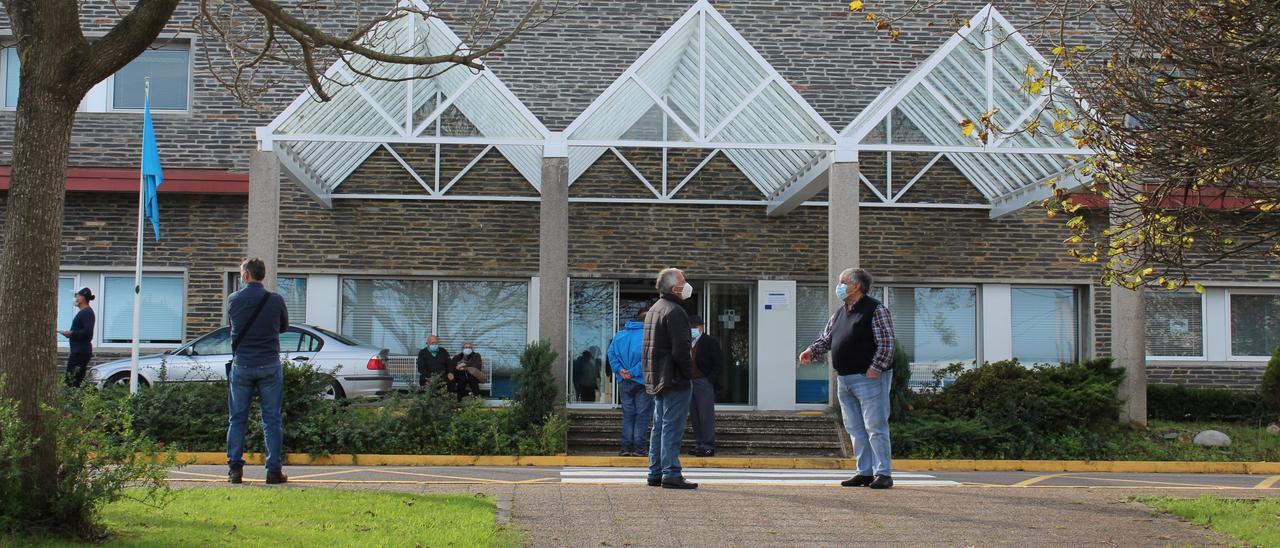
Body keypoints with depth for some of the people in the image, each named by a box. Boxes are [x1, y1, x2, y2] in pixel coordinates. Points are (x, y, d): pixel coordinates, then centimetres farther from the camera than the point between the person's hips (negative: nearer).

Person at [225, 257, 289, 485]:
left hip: (241, 365, 1)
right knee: (272, 419, 4)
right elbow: (284, 326, 10)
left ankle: (235, 468, 6)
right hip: (269, 365, -1)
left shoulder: (233, 300, -2)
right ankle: (274, 470, 2)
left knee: (237, 418, 10)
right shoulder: (275, 300, -6)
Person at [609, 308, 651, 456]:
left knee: (628, 414, 11)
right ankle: (639, 446, -1)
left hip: (624, 382, 4)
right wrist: (634, 372, -16)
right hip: (642, 382, -4)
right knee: (642, 414, 2)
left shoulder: (620, 335, 10)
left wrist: (619, 370, -6)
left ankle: (626, 445, 7)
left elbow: (611, 353, 2)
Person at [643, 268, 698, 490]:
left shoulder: (653, 309, 17)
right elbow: (681, 349, -22)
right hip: (675, 380, -10)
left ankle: (655, 473, 17)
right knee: (672, 428, -8)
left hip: (658, 379, 10)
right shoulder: (674, 311, -15)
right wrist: (689, 373, -11)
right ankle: (671, 474, -8)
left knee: (659, 427, 13)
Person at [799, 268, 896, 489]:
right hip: (844, 379, 8)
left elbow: (886, 343, -12)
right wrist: (811, 351, 1)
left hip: (869, 378, -8)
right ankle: (865, 472, 16)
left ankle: (883, 473, -3)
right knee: (855, 429, 10)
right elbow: (826, 339, 20)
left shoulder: (876, 310, -6)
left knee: (875, 427, -7)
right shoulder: (839, 315, 18)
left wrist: (875, 368, -19)